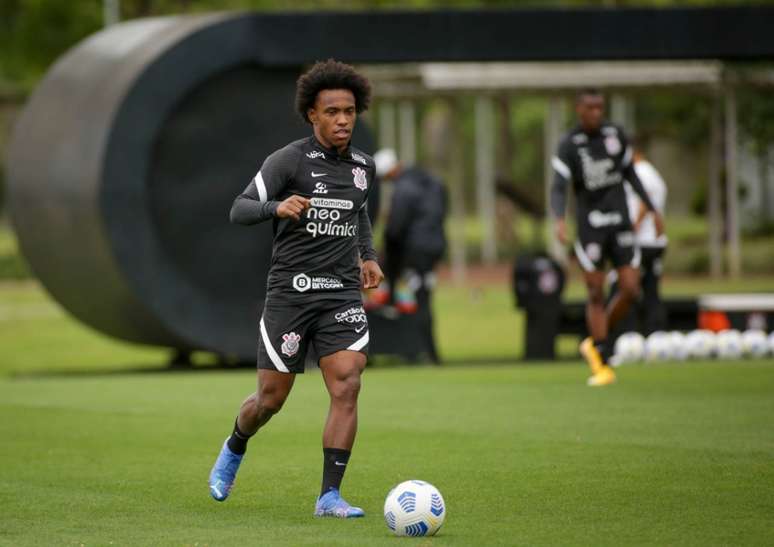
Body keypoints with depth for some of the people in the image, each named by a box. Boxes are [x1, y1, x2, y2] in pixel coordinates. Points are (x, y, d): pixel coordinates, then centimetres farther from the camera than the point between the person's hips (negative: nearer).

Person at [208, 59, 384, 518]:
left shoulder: (363, 166, 9)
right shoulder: (289, 160, -8)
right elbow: (239, 210, -13)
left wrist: (368, 256, 17)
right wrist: (277, 207, -31)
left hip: (342, 292, 3)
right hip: (291, 291, -3)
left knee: (347, 386, -15)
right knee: (271, 399, 5)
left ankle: (329, 495, -10)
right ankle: (234, 449, 38)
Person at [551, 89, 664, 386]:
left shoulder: (616, 134, 4)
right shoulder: (569, 145, -8)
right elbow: (558, 188, -16)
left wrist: (651, 209, 15)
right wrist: (560, 220, -34)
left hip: (620, 223, 3)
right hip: (590, 226, -3)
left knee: (630, 289, -5)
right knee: (596, 295, -1)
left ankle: (595, 344, 16)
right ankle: (602, 365, 8)